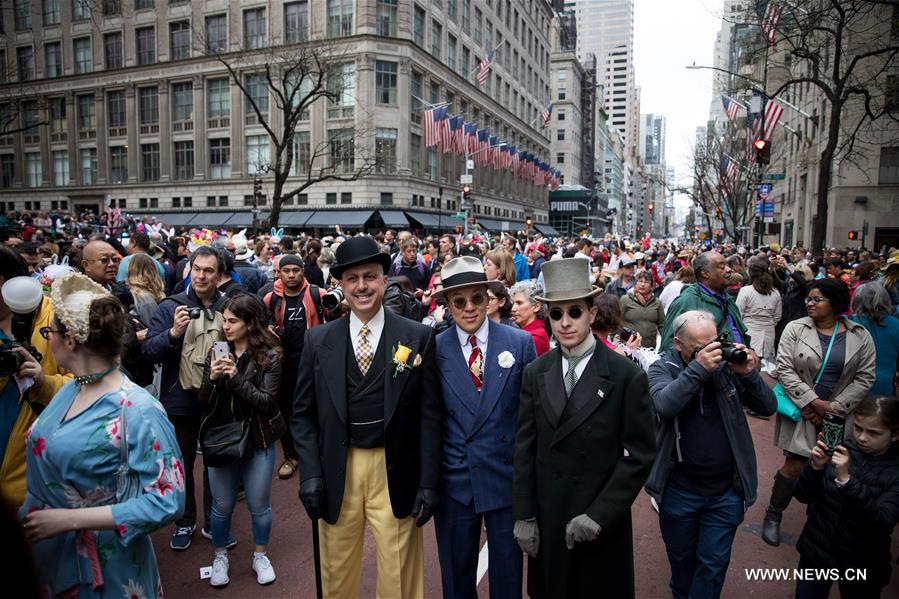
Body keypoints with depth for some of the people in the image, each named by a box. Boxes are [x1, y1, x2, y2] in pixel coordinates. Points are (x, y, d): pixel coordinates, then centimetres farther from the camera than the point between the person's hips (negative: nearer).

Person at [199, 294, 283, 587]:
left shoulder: (269, 356, -12)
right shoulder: (217, 353, -2)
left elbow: (267, 402, -18)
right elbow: (203, 403, 0)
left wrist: (236, 377, -27)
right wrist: (213, 379, -20)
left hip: (258, 442, -2)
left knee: (259, 506, 12)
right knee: (222, 506, 14)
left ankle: (260, 555, 35)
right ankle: (220, 556, 38)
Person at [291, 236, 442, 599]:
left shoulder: (418, 337, -4)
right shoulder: (318, 341, 2)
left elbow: (430, 415, -4)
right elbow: (303, 414, 5)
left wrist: (429, 482, -6)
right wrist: (310, 473, -4)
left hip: (394, 473, -2)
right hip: (336, 473, 2)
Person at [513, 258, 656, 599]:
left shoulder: (627, 376, -11)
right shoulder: (535, 373, 0)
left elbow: (639, 454, -10)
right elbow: (524, 447, 1)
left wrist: (599, 515, -15)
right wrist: (523, 516, -1)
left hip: (603, 524, -3)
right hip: (546, 521, 3)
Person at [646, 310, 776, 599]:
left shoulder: (727, 366, -4)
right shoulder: (662, 368, -10)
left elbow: (768, 407, -5)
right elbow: (664, 405, -29)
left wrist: (750, 375, -22)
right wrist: (698, 369, -34)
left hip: (726, 492, 1)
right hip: (678, 491, -1)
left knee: (714, 563, 12)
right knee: (681, 556, 22)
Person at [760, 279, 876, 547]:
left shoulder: (860, 336, 1)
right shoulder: (795, 329, -4)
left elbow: (865, 378, 0)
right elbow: (784, 369, -8)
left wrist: (834, 408, -8)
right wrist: (813, 402, -13)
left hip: (837, 414, 2)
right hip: (801, 410, -2)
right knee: (794, 466, -1)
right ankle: (773, 516, 19)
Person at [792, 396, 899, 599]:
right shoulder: (842, 450, -7)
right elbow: (803, 496, -6)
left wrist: (846, 479, -32)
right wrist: (816, 466, -23)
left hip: (861, 565, -2)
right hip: (816, 551, 2)